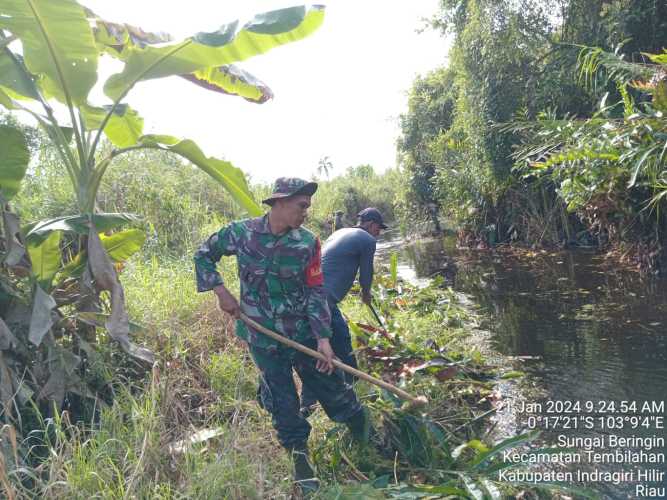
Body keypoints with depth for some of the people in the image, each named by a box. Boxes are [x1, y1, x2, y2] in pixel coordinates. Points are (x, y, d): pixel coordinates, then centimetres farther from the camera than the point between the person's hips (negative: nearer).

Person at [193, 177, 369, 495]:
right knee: (281, 402, 9)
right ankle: (300, 456, 29)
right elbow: (204, 254, 5)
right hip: (262, 338, 0)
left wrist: (323, 339, -12)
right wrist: (221, 291, -7)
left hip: (303, 333, 0)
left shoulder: (307, 242, -8)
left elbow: (316, 292, -6)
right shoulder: (242, 232, -9)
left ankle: (363, 427, 30)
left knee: (331, 387, 7)